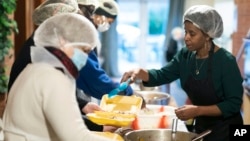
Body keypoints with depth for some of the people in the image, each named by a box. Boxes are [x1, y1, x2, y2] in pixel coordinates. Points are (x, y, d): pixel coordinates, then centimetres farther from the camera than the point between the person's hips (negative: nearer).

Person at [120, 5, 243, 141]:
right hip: (201, 126, 6)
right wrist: (140, 72, -24)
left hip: (225, 130, -6)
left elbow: (234, 104, -20)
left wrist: (198, 110, -28)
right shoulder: (185, 56, -2)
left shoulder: (226, 61, -20)